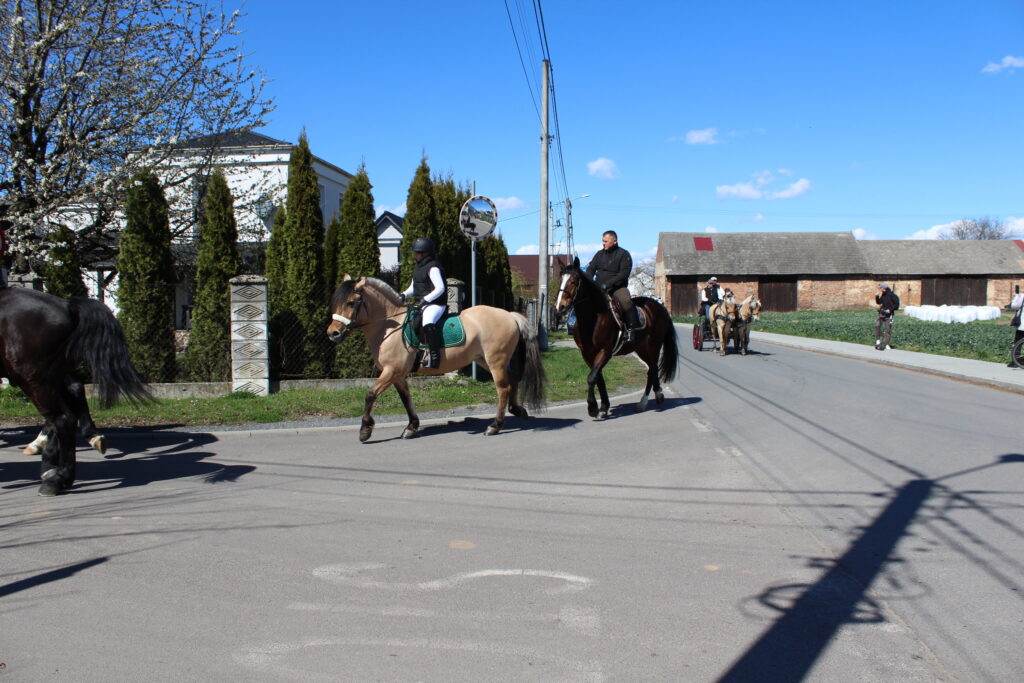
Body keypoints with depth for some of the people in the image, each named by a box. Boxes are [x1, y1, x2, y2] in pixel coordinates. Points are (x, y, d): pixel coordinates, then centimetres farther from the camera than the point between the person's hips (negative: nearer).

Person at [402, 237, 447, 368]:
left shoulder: (433, 267, -13)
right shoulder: (418, 267, 16)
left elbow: (440, 288, -21)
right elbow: (413, 287, 23)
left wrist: (425, 299, -26)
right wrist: (404, 295, 4)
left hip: (435, 304, -11)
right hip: (422, 305, 11)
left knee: (428, 323, -37)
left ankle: (434, 357, -36)